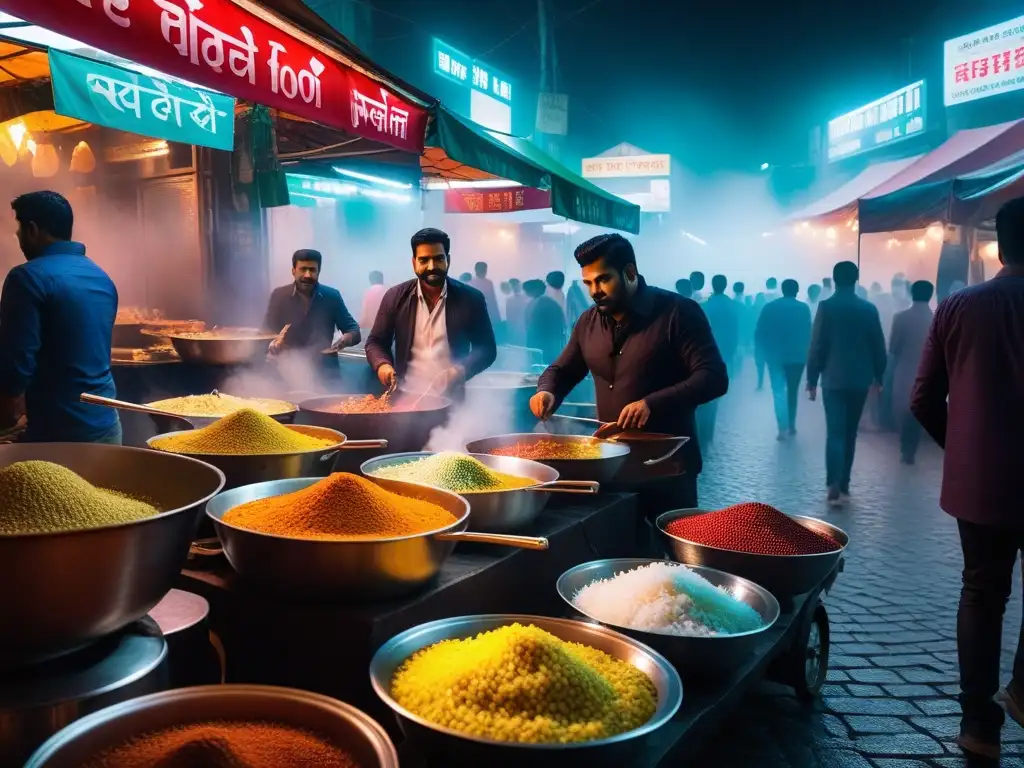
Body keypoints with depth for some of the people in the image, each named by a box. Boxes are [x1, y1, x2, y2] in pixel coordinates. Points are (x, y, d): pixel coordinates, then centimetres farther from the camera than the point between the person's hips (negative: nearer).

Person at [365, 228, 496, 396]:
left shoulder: (471, 299, 1)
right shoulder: (395, 297, 5)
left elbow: (487, 348, 4)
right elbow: (375, 342, 10)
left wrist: (462, 370, -14)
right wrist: (383, 365, -11)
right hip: (406, 396, 0)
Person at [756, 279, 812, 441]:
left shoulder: (769, 307, -1)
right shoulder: (803, 308, -3)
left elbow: (759, 333, -3)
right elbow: (808, 333, -4)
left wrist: (765, 350, 9)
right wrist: (806, 352, 9)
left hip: (774, 355, 0)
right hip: (797, 355, 0)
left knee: (778, 391, 3)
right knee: (792, 391, 14)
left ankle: (783, 428, -10)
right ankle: (791, 426, 18)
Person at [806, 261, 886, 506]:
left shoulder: (826, 307, -7)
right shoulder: (869, 308, 1)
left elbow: (817, 345, -8)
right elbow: (878, 346, 5)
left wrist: (811, 379, -1)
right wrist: (878, 375, 17)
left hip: (833, 378, -3)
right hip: (859, 379, 3)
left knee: (835, 432, -3)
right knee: (849, 433, 12)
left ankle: (835, 485, -16)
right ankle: (844, 484, 17)